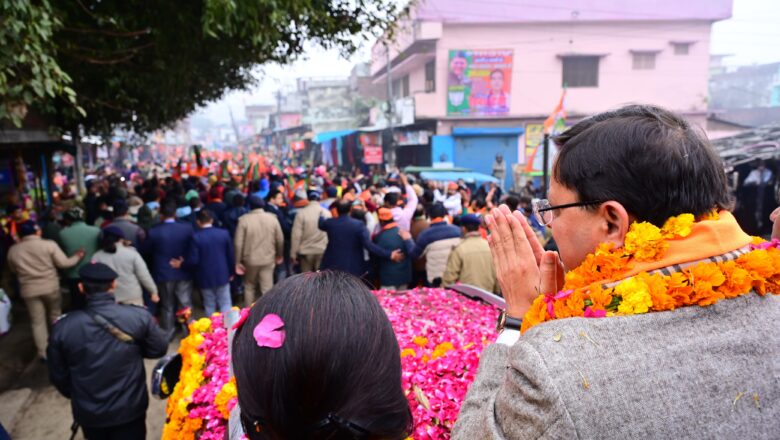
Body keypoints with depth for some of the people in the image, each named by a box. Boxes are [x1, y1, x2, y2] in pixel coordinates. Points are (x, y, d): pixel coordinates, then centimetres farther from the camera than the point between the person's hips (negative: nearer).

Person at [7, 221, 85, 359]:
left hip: (29, 290, 2)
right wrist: (77, 256, 5)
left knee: (37, 322, 11)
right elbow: (64, 263, -11)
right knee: (55, 316, 19)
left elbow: (14, 270, 14)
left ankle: (43, 352, 14)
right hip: (50, 287, -2)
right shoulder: (49, 244, -11)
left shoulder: (13, 250, 0)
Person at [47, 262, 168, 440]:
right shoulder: (139, 316, -20)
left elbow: (58, 375, -2)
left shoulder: (62, 327, -15)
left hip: (88, 412, 2)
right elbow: (159, 349, -6)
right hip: (130, 409, -1)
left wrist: (76, 396, 16)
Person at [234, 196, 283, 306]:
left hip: (250, 260, 0)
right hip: (268, 259, 1)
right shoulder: (272, 218, -4)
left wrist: (238, 262, -3)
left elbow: (238, 243, -12)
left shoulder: (244, 219, -11)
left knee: (249, 286, 19)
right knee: (267, 288, 7)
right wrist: (279, 255, 16)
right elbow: (280, 239, 1)